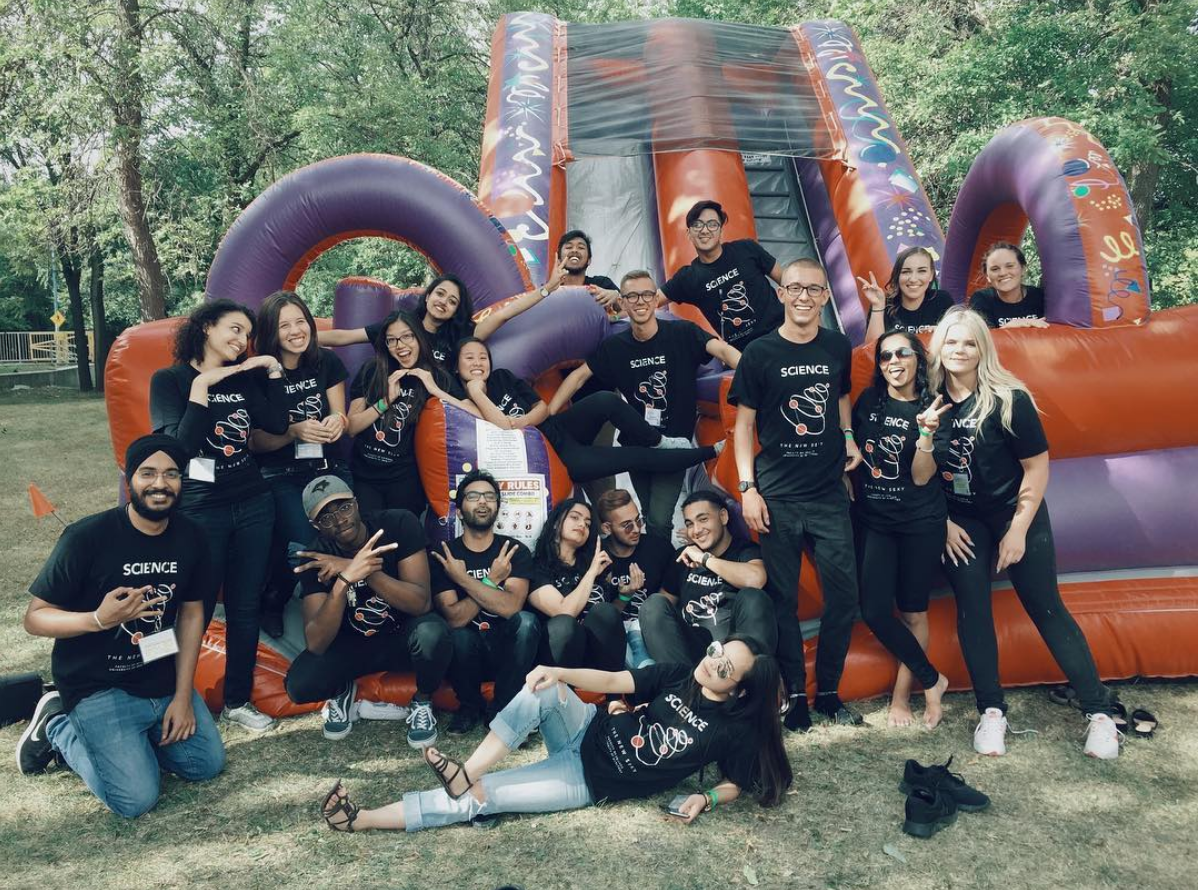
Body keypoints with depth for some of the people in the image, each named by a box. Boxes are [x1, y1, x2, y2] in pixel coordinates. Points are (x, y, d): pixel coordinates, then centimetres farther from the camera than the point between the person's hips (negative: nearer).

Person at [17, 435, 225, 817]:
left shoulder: (190, 536, -4)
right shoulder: (87, 537, -19)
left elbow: (191, 613, 3)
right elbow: (34, 618, -13)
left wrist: (183, 695, -1)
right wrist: (99, 619, -33)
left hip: (164, 682, 5)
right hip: (99, 687, -5)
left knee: (207, 765, 5)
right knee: (137, 799, -13)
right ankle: (59, 729, 11)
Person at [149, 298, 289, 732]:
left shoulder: (245, 378, 9)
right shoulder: (170, 379, -4)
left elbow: (277, 424, -3)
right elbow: (181, 444, -15)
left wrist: (274, 370, -4)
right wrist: (201, 386, -17)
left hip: (253, 505, 5)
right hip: (200, 509, -4)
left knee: (245, 606, 10)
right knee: (196, 610, 2)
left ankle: (238, 700, 23)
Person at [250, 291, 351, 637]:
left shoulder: (327, 362, 2)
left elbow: (340, 418, 8)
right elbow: (255, 442, -4)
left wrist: (338, 422, -17)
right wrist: (294, 432, -23)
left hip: (330, 470, 3)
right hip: (281, 477, -3)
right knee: (303, 545, -22)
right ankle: (272, 605, 9)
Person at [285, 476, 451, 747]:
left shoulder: (400, 524, -20)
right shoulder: (314, 559, -17)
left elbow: (421, 602, -27)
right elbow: (316, 644, -27)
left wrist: (364, 571, -39)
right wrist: (345, 579, -42)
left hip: (403, 637, -1)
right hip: (352, 645, 1)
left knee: (432, 631, -36)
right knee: (299, 684, -27)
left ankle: (423, 702, -4)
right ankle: (342, 692, 10)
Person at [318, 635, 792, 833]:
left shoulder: (735, 728, -12)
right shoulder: (678, 676, -1)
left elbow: (737, 784, 0)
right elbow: (614, 681, -3)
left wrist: (705, 799, -21)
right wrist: (560, 674, -18)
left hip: (593, 782, -4)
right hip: (587, 735, 5)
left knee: (480, 798, -15)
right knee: (544, 686, -27)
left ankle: (364, 820, -10)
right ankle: (466, 771, -24)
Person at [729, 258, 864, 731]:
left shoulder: (838, 347, 6)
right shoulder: (759, 352, -3)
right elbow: (744, 423, 0)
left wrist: (848, 437, 5)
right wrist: (747, 487, -7)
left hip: (830, 495, 3)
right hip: (777, 497, -2)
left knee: (844, 595, 3)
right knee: (782, 599, 4)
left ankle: (828, 690, 22)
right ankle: (795, 694, 19)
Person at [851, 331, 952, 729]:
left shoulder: (930, 409, -5)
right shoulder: (868, 401, 2)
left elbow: (922, 477, -12)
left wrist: (926, 431, -24)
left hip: (920, 525, -2)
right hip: (873, 521, 3)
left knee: (913, 612, 6)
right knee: (874, 611, -5)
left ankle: (901, 693, 21)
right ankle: (931, 680, 14)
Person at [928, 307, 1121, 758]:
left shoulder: (1008, 399, -16)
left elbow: (1037, 466, -11)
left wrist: (1018, 530, -11)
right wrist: (942, 522, -2)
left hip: (1015, 515, -2)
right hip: (960, 522, 3)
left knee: (1046, 608, 1)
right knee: (972, 609, 0)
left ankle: (1099, 712, 12)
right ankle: (992, 712, 13)